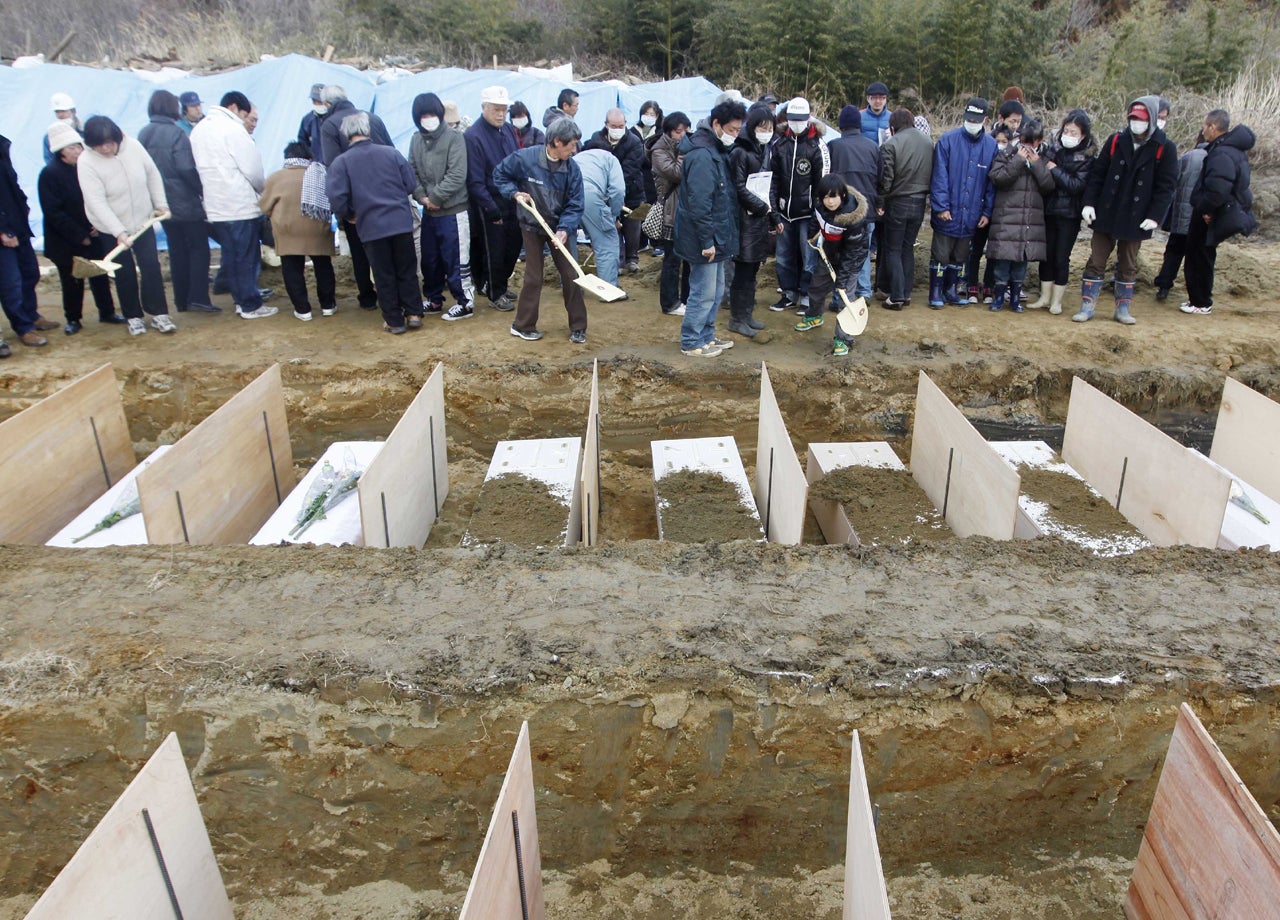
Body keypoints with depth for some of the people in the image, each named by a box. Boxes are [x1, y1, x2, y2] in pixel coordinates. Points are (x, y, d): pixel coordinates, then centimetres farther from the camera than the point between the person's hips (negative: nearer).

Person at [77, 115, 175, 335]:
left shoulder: (133, 146, -13)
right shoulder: (86, 162, -21)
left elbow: (153, 175, 2)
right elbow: (97, 202, -25)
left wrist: (161, 204, 0)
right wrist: (119, 232, -33)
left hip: (143, 220, 2)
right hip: (111, 228, -2)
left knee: (151, 266, -1)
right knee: (125, 273, 7)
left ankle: (158, 314, 7)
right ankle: (133, 317, 20)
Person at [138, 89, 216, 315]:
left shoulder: (143, 134, 8)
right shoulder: (176, 133, -14)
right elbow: (187, 169, -19)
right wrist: (202, 191, -7)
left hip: (161, 203, 6)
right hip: (186, 202, -6)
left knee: (176, 250, 12)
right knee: (199, 247, 1)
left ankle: (182, 301, 14)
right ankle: (198, 297, -9)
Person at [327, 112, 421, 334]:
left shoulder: (341, 162, -4)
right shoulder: (391, 152, 0)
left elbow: (337, 199, -9)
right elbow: (411, 185, 2)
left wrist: (348, 216, 10)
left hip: (371, 226, -1)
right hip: (402, 222, 1)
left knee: (384, 276, 10)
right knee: (407, 271, 13)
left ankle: (394, 321, 15)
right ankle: (413, 314, 14)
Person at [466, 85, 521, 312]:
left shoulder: (508, 130, 5)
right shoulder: (473, 137, -16)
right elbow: (475, 181, -18)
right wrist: (491, 209, -18)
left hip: (513, 202, 7)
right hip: (490, 206, -6)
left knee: (513, 247, 15)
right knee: (494, 251, 4)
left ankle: (501, 284, 35)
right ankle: (495, 294, 20)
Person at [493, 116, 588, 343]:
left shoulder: (572, 168, -13)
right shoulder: (524, 158, -18)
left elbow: (575, 205, -12)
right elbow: (499, 175, -1)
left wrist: (564, 229, -27)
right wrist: (514, 193, -16)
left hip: (559, 226, 2)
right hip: (532, 225, -2)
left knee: (570, 275, 1)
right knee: (533, 277, 2)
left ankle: (578, 327, 13)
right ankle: (523, 326, 18)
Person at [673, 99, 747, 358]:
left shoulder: (717, 151, 12)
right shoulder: (701, 156, -21)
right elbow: (698, 204, -25)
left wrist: (716, 238, 18)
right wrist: (707, 241, -23)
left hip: (717, 237, 10)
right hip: (704, 239, -10)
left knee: (715, 291, 19)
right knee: (703, 293, -1)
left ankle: (707, 336, 31)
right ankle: (691, 343, 11)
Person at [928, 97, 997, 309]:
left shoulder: (991, 145, 3)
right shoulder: (948, 140, -6)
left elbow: (992, 182, 6)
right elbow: (939, 176, -8)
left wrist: (987, 211, 1)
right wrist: (941, 206, -14)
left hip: (972, 215, 3)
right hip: (948, 213, -3)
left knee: (960, 257, 14)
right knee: (940, 255, 3)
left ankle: (951, 289, 27)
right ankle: (936, 292, 14)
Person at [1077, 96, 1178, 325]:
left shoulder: (1165, 148, -5)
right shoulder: (1116, 141, 0)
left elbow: (1167, 186, -6)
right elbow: (1097, 174, 1)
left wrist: (1155, 216, -14)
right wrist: (1089, 203, -7)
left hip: (1136, 219, -1)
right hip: (1106, 215, 1)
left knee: (1128, 266, 11)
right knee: (1095, 262, 2)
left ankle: (1123, 309, 20)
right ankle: (1087, 307, 9)